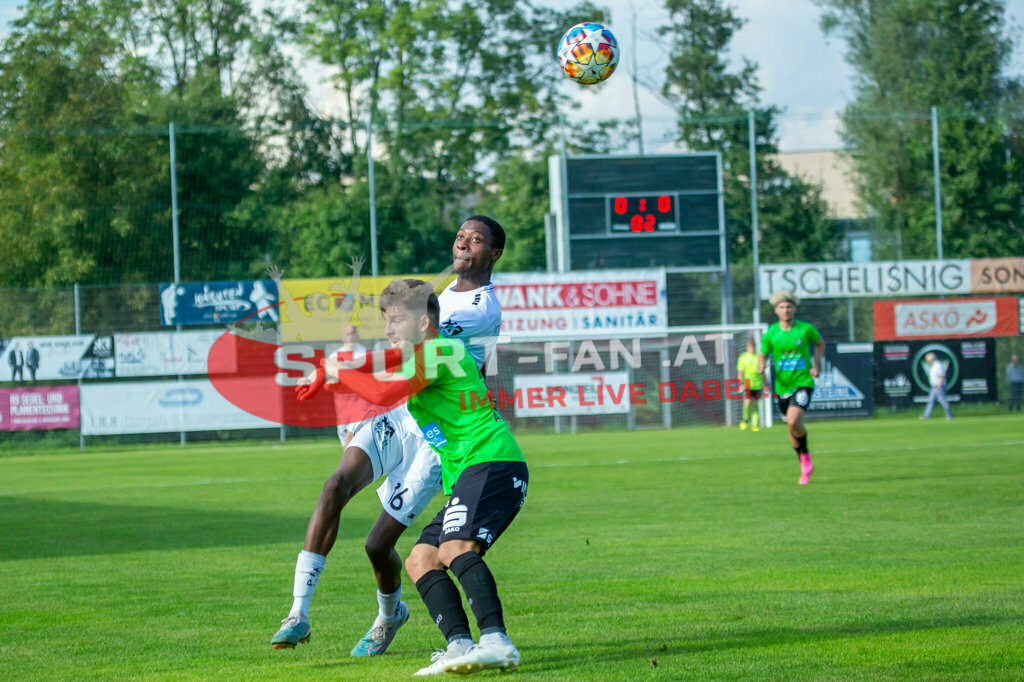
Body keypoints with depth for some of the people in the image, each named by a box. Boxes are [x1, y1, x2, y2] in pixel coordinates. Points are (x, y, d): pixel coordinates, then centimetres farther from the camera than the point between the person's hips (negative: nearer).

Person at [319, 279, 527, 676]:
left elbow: (385, 394, -16)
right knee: (420, 559, 3)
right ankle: (460, 644, -13)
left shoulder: (434, 351, -5)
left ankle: (496, 641, -43)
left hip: (491, 463, -11)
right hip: (465, 478, 11)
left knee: (455, 549, -29)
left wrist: (339, 373, -2)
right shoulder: (421, 360, 27)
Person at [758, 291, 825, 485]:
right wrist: (761, 367, -15)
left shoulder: (806, 329, -4)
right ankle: (805, 465, 28)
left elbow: (820, 343, 15)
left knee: (793, 421, -24)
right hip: (782, 387, 3)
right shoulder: (770, 334, -2)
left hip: (803, 383, -3)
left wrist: (816, 365, 1)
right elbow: (762, 356, 8)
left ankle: (805, 453, 0)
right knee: (791, 426, 10)